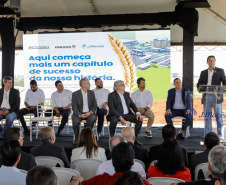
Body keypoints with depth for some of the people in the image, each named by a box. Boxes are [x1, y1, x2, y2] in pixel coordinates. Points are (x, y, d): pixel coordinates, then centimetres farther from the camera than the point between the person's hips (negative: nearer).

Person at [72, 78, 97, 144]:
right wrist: (80, 115, -23)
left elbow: (94, 105, 7)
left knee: (93, 118, -32)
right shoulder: (75, 94, 1)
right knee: (75, 121, -32)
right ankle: (77, 138, -7)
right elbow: (74, 107, -5)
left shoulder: (91, 93, 11)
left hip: (89, 113, 2)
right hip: (79, 113, -2)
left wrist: (90, 112, -13)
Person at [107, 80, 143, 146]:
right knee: (114, 121, -38)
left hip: (127, 114, 6)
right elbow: (111, 109, -13)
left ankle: (134, 139, -4)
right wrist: (120, 117, -24)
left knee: (139, 119, -14)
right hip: (116, 115, -6)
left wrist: (137, 113, -7)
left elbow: (132, 104, 12)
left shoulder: (127, 94, 16)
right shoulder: (111, 95, -4)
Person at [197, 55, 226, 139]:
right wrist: (199, 88, -10)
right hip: (206, 97, 3)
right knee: (207, 117, 4)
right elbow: (199, 83, 13)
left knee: (218, 116, -1)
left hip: (216, 97, -2)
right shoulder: (203, 72, 16)